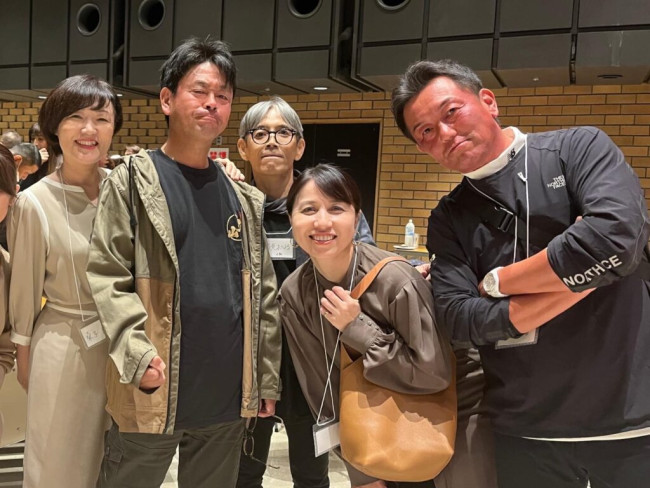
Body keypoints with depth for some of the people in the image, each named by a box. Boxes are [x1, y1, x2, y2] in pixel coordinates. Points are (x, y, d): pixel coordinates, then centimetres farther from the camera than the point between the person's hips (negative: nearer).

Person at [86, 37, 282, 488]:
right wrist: (139, 357, -21)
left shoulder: (245, 197, 8)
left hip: (229, 396, 4)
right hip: (153, 395, -3)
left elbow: (264, 293, 7)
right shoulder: (132, 181, -3)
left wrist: (268, 381, 5)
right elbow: (107, 277, -10)